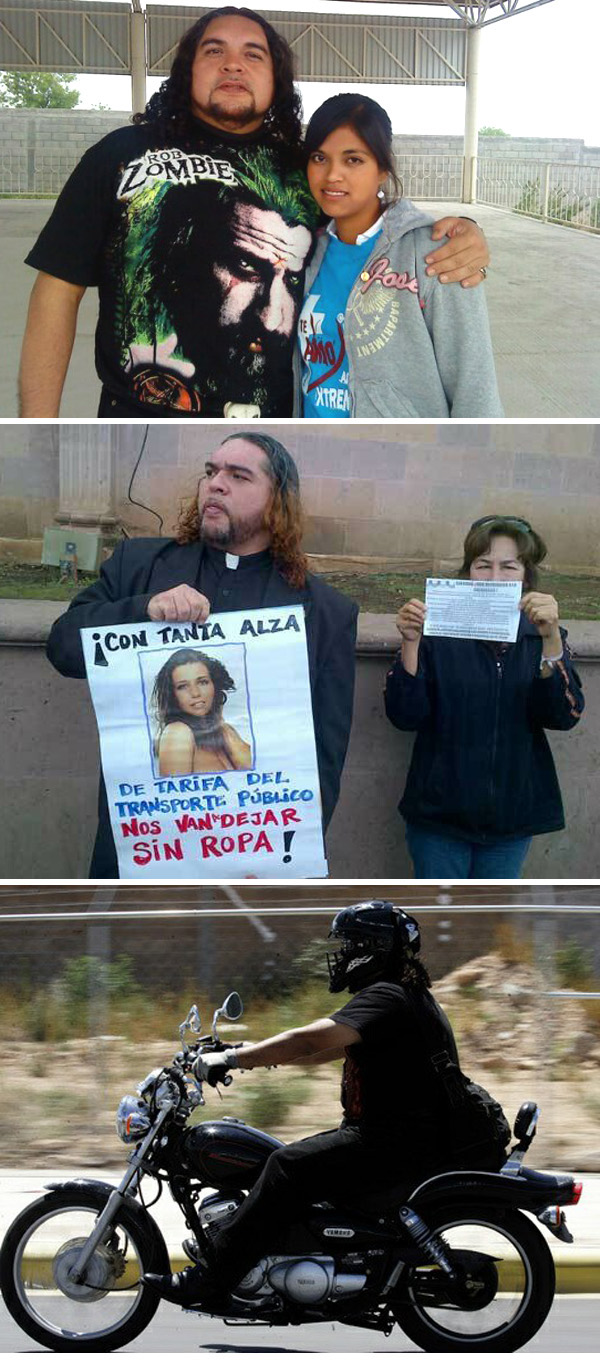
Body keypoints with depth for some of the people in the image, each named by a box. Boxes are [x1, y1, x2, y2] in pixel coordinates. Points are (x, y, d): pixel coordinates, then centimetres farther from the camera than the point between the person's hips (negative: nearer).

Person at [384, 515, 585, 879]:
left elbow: (564, 715, -13)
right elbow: (405, 715, -8)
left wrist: (551, 639, -28)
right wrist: (411, 642, -22)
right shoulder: (439, 632, -3)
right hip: (441, 813, -2)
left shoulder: (541, 637, 3)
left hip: (512, 816, 2)